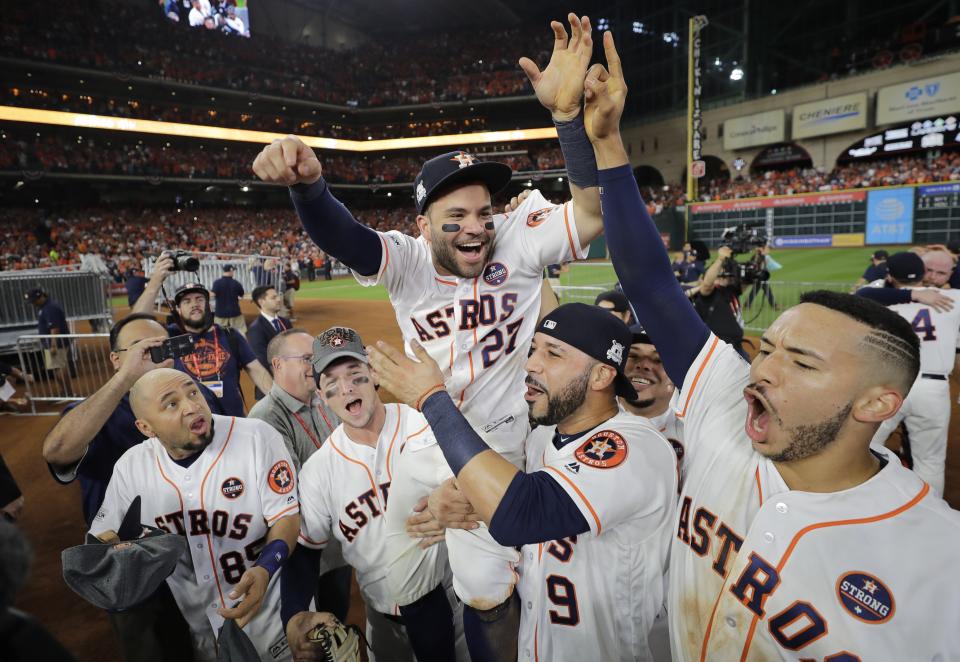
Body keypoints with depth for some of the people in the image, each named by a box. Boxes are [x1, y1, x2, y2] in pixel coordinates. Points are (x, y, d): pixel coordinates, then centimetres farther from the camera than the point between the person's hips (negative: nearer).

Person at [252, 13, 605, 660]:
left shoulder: (518, 241, -10)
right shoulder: (407, 260, -10)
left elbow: (594, 212, -22)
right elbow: (345, 238, -27)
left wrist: (569, 112, -35)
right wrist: (308, 185, -48)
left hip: (508, 441, -1)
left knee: (485, 594, 12)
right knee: (401, 591, 14)